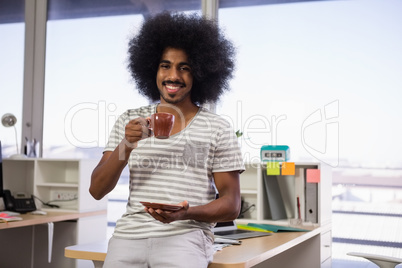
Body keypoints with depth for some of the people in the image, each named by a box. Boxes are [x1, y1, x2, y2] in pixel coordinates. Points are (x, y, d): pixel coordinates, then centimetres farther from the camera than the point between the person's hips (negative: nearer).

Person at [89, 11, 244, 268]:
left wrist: (186, 213, -15)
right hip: (129, 233, 3)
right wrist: (126, 146, -11)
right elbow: (97, 190, 6)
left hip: (185, 234, -3)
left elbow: (232, 205, 3)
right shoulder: (129, 122, 12)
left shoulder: (218, 129, 4)